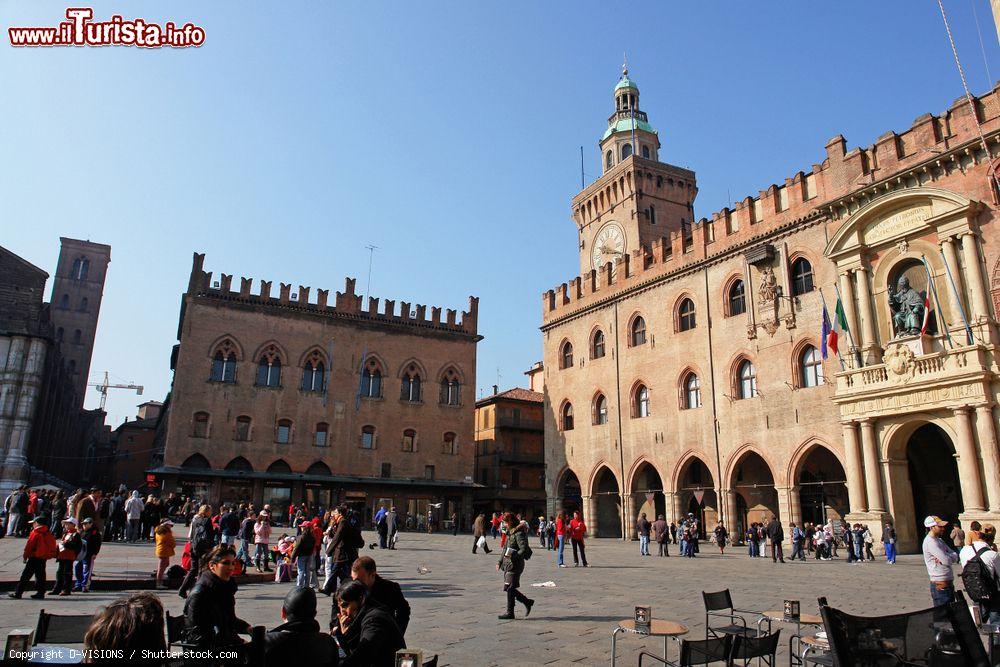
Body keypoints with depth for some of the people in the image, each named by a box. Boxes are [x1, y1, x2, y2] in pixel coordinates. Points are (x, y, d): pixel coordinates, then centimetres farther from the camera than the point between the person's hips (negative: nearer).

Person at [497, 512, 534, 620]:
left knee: (510, 588, -7)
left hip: (515, 565, -9)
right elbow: (506, 549, 23)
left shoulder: (519, 533, -13)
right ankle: (527, 602, 24)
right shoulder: (510, 533, 16)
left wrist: (513, 556, -28)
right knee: (509, 589, 11)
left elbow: (524, 549, -22)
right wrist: (500, 562, 20)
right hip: (508, 565, 9)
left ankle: (510, 613, 1)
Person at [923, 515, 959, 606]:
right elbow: (947, 561, -21)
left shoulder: (939, 540, 15)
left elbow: (955, 557, 8)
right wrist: (952, 555, 0)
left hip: (948, 583, 9)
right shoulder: (930, 541, -17)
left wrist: (944, 558, -12)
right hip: (940, 584, -9)